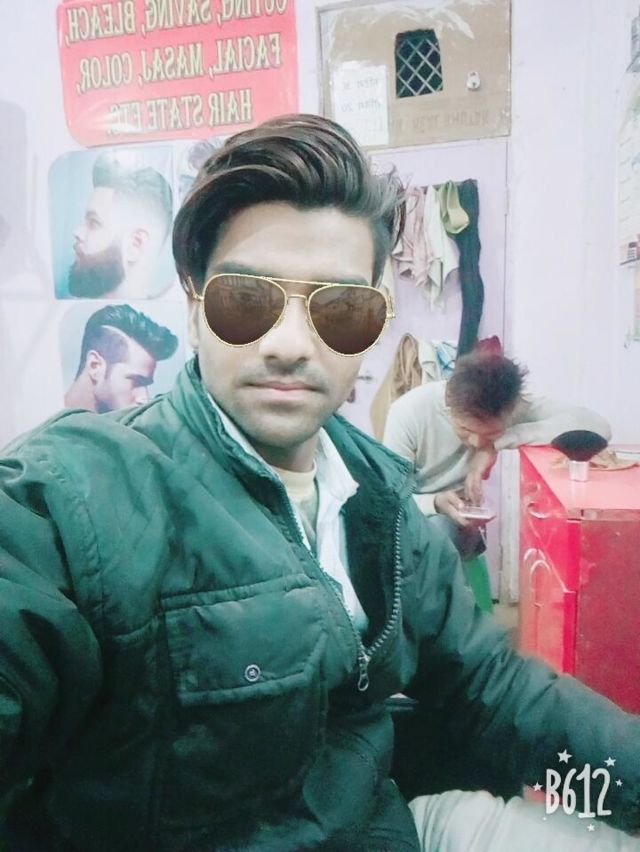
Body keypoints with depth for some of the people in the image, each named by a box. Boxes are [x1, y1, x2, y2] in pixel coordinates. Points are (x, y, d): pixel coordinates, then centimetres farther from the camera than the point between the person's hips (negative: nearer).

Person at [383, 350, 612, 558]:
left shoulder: (511, 405, -21)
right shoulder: (409, 412, -25)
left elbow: (598, 426, -33)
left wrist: (498, 441, -34)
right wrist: (436, 503, -39)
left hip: (456, 522, 1)